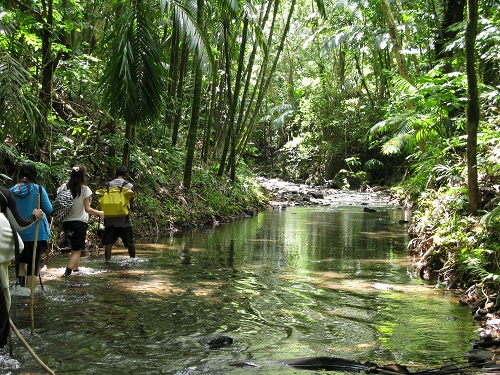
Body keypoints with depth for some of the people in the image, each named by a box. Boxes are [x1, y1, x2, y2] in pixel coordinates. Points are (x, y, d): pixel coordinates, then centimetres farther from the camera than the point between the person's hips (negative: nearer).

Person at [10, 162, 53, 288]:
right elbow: (49, 209, -8)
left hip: (18, 234, 3)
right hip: (37, 234, -3)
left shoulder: (12, 191, -3)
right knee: (33, 265, 6)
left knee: (22, 261, 24)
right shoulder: (38, 189, -10)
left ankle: (20, 281, 2)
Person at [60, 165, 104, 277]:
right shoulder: (85, 189, -12)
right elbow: (87, 209, -11)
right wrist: (99, 213, 3)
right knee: (77, 250, 0)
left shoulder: (64, 187, -1)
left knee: (74, 248, 22)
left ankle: (76, 269, 30)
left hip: (66, 222, 5)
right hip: (80, 222, -5)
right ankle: (67, 272, -16)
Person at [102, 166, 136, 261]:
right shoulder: (129, 186, -4)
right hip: (124, 219, -1)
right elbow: (131, 202, -1)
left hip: (110, 218, 2)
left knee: (108, 243, 2)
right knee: (130, 242, 14)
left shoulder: (108, 185, 2)